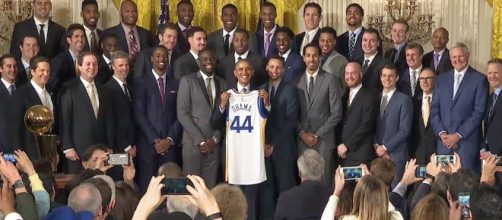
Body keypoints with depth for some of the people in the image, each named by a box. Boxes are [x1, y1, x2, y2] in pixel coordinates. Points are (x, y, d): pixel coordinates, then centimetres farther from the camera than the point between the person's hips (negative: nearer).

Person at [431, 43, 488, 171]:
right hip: (444, 141, 4)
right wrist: (441, 133, -4)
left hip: (468, 142, -4)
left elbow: (479, 112, -7)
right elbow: (435, 109, 11)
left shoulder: (479, 80, 0)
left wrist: (459, 135, -11)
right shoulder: (442, 79, 14)